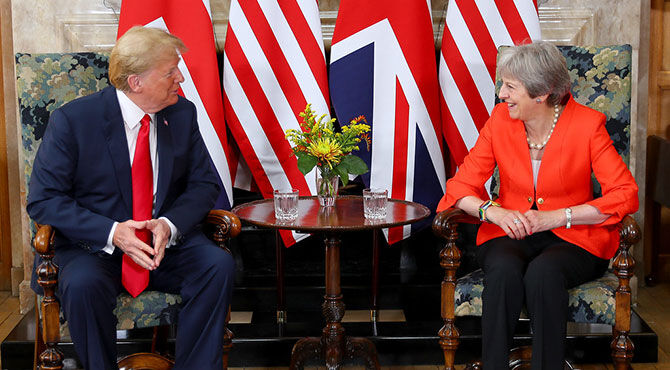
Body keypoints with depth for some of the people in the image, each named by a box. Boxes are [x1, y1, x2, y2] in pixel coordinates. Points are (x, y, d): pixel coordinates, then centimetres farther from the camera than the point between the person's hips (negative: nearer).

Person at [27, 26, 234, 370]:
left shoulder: (183, 114, 2)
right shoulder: (72, 120, -9)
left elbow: (203, 183, 6)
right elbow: (43, 199, -9)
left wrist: (170, 224, -15)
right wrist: (110, 232, -23)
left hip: (168, 242, 3)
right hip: (94, 247, -3)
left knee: (219, 264, -24)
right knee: (82, 284, -35)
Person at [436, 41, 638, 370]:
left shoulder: (587, 124, -8)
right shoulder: (500, 120, 0)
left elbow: (625, 195, -12)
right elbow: (462, 185, 2)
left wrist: (557, 216, -19)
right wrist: (493, 211, -20)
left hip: (572, 238, -2)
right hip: (510, 233, 2)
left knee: (544, 273, -34)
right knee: (503, 270, -32)